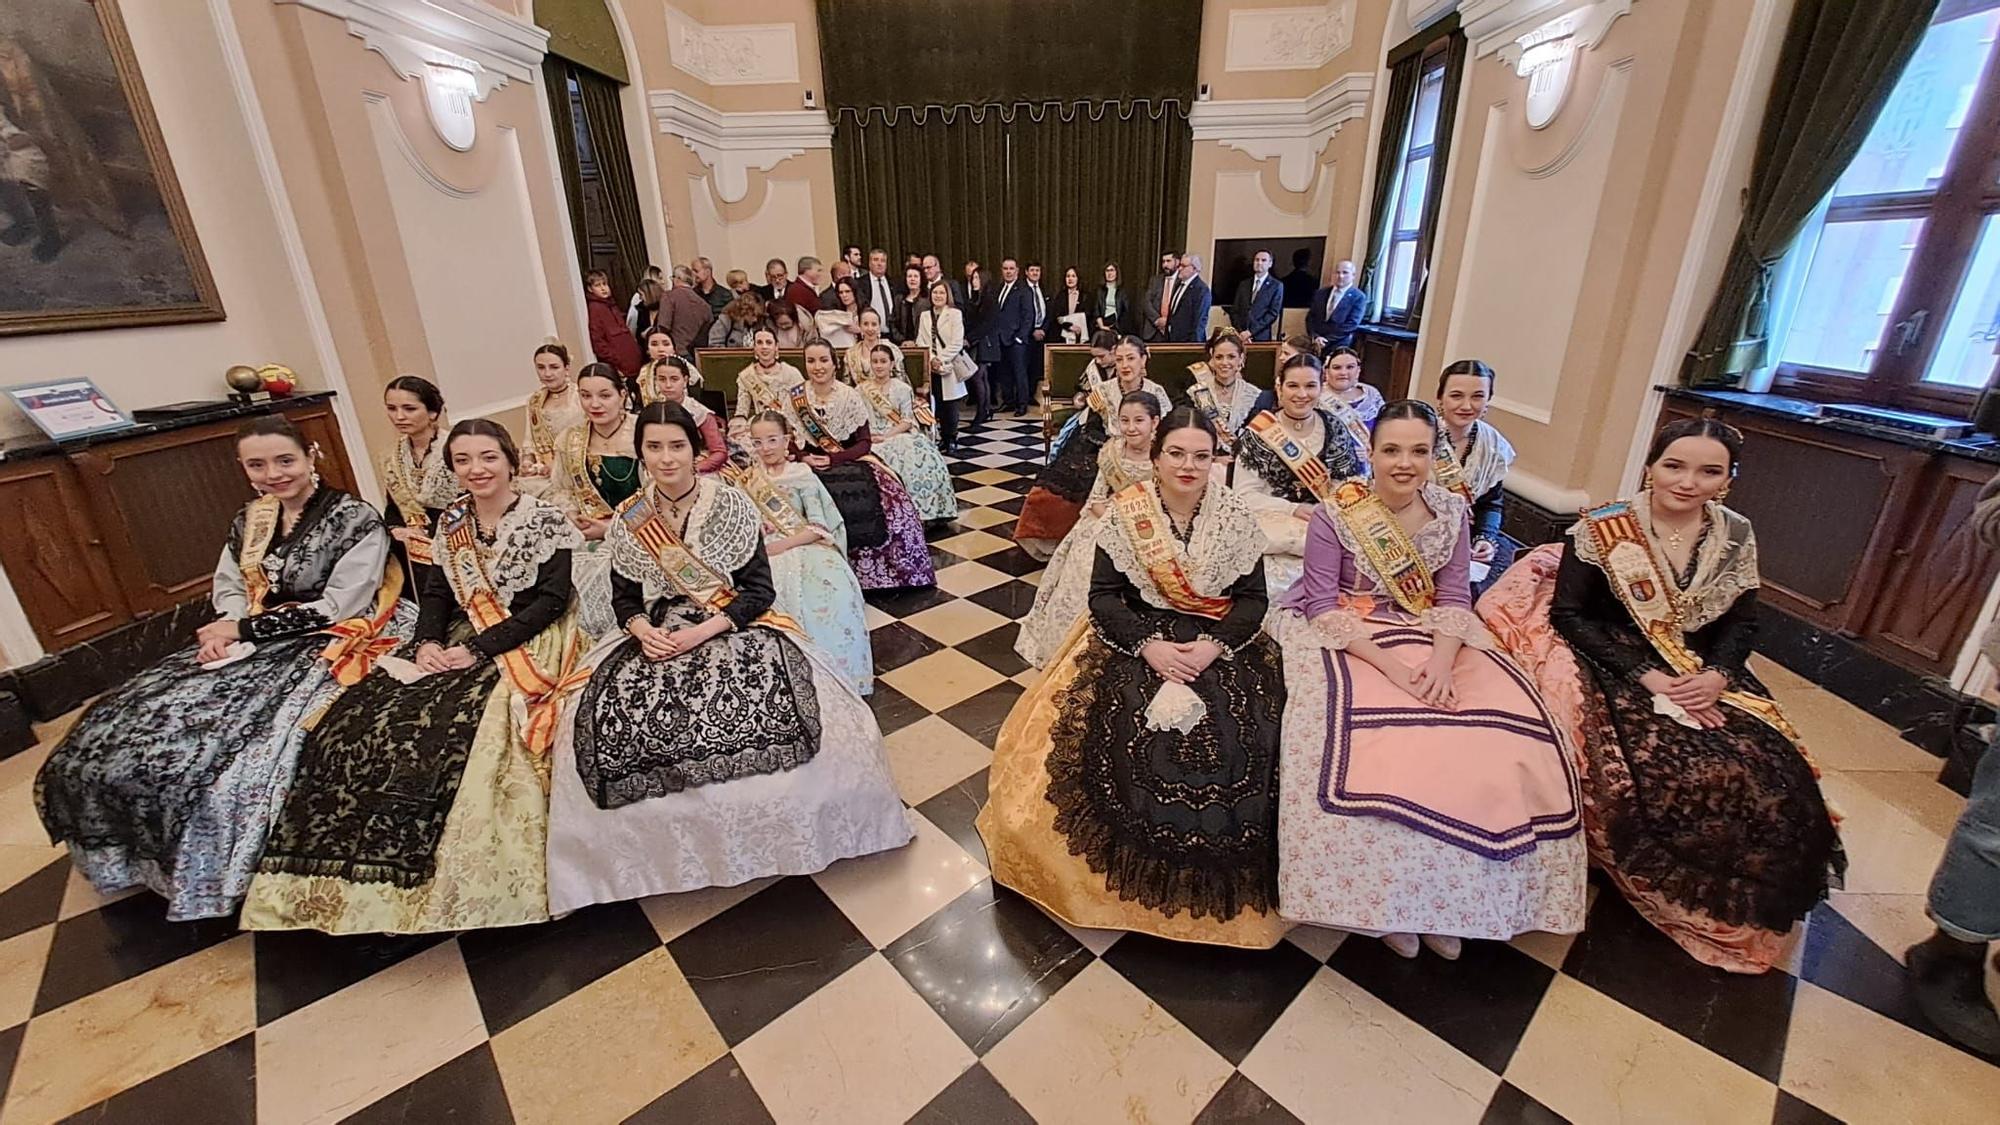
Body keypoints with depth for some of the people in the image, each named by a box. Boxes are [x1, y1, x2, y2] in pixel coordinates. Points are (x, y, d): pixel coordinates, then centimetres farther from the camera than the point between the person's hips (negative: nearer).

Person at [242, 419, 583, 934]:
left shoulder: (545, 522, -6)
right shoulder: (452, 521, 13)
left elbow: (550, 601, -13)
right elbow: (436, 591, 14)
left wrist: (478, 648, -18)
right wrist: (428, 641, -7)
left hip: (521, 646, -6)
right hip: (455, 642, 7)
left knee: (443, 732, -28)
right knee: (358, 720, -12)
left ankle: (427, 883, -14)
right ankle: (356, 875, -3)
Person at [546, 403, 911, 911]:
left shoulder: (731, 504, -5)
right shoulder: (629, 519, 4)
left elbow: (759, 591, -6)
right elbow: (626, 599, 10)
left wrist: (703, 632, -18)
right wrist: (642, 629, -13)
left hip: (736, 629, -3)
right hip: (658, 635, 3)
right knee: (609, 722, -20)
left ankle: (767, 833, 0)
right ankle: (667, 846, 5)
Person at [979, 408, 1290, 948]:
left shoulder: (1235, 516, -2)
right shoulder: (1125, 512, -5)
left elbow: (1253, 597, 0)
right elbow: (1104, 595, -5)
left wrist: (1214, 645, -17)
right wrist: (1148, 645, -19)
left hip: (1220, 643, 1)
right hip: (1139, 636, -1)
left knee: (1237, 741, -19)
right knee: (1125, 733, -23)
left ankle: (1219, 879, 6)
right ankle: (1135, 861, 3)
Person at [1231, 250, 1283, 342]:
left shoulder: (1276, 286, 3)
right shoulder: (1243, 284, 15)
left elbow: (1273, 313, -6)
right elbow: (1234, 310, 11)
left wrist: (1251, 332, -14)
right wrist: (1239, 331, -5)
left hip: (1262, 337, -3)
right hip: (1241, 336, 3)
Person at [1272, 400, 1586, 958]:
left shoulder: (1451, 511, 2)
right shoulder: (1337, 512, -10)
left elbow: (1454, 597, 0)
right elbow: (1323, 605, -13)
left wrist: (1442, 660, -20)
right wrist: (1389, 664, -24)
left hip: (1431, 637, 5)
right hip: (1347, 637, -4)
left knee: (1502, 731, -16)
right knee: (1369, 743, -29)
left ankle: (1451, 888, 2)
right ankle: (1385, 896, -7)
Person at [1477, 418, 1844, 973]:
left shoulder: (1735, 536, 3)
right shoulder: (1604, 528, -12)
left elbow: (1741, 623, 9)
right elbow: (1569, 615, -13)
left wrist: (1718, 675, -12)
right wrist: (1646, 676, -20)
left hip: (1702, 673, 6)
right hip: (1614, 666, -5)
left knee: (1772, 774, -13)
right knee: (1674, 772, -25)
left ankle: (1742, 903, 15)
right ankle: (1689, 903, 4)